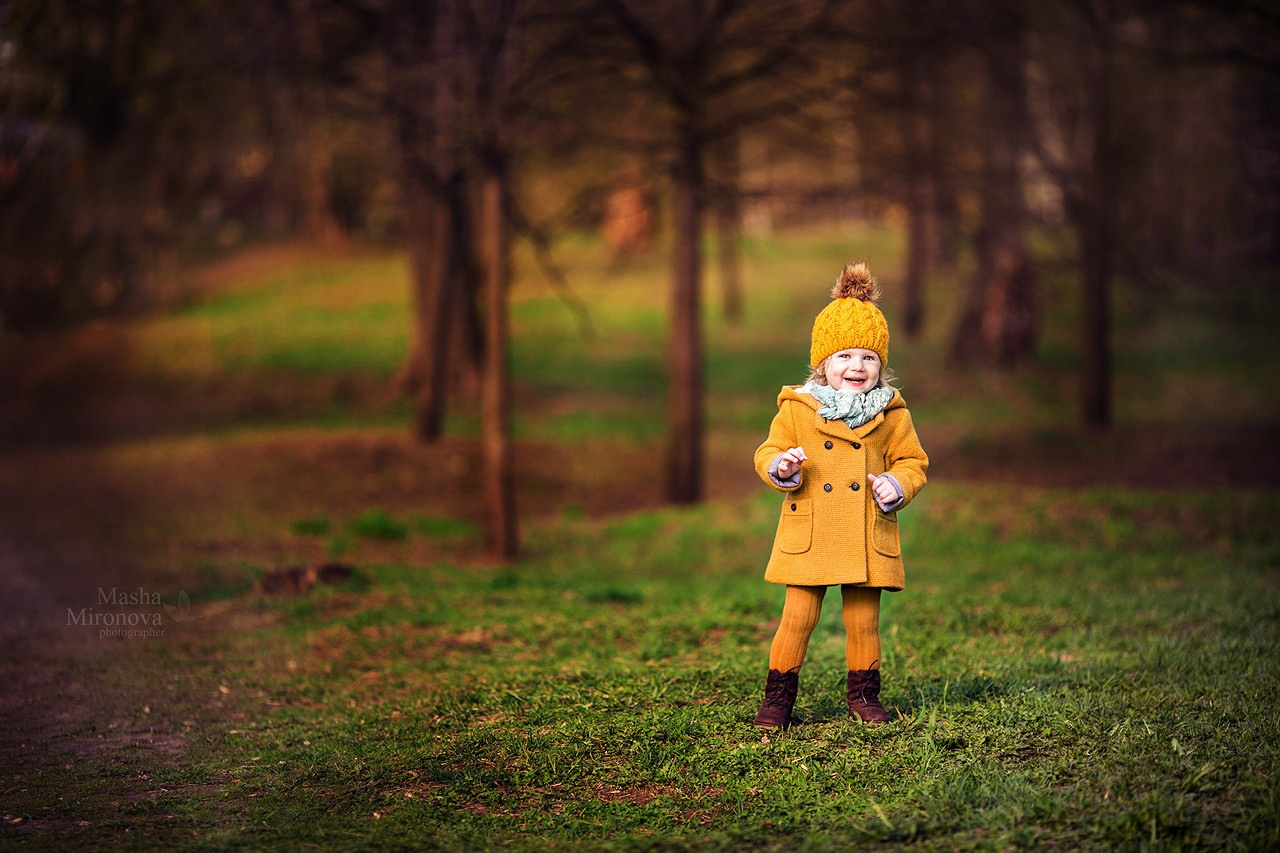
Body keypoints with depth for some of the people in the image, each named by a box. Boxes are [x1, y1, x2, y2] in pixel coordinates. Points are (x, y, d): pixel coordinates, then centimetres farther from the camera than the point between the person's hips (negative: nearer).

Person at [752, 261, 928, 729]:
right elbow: (768, 453, 6)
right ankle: (778, 697, 12)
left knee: (863, 620, 7)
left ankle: (863, 694, 24)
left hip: (867, 538, 1)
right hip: (808, 535, -1)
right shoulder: (797, 409, 1)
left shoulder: (891, 414, 4)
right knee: (798, 617, 1)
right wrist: (781, 467, -16)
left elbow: (912, 462, 9)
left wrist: (897, 484, -11)